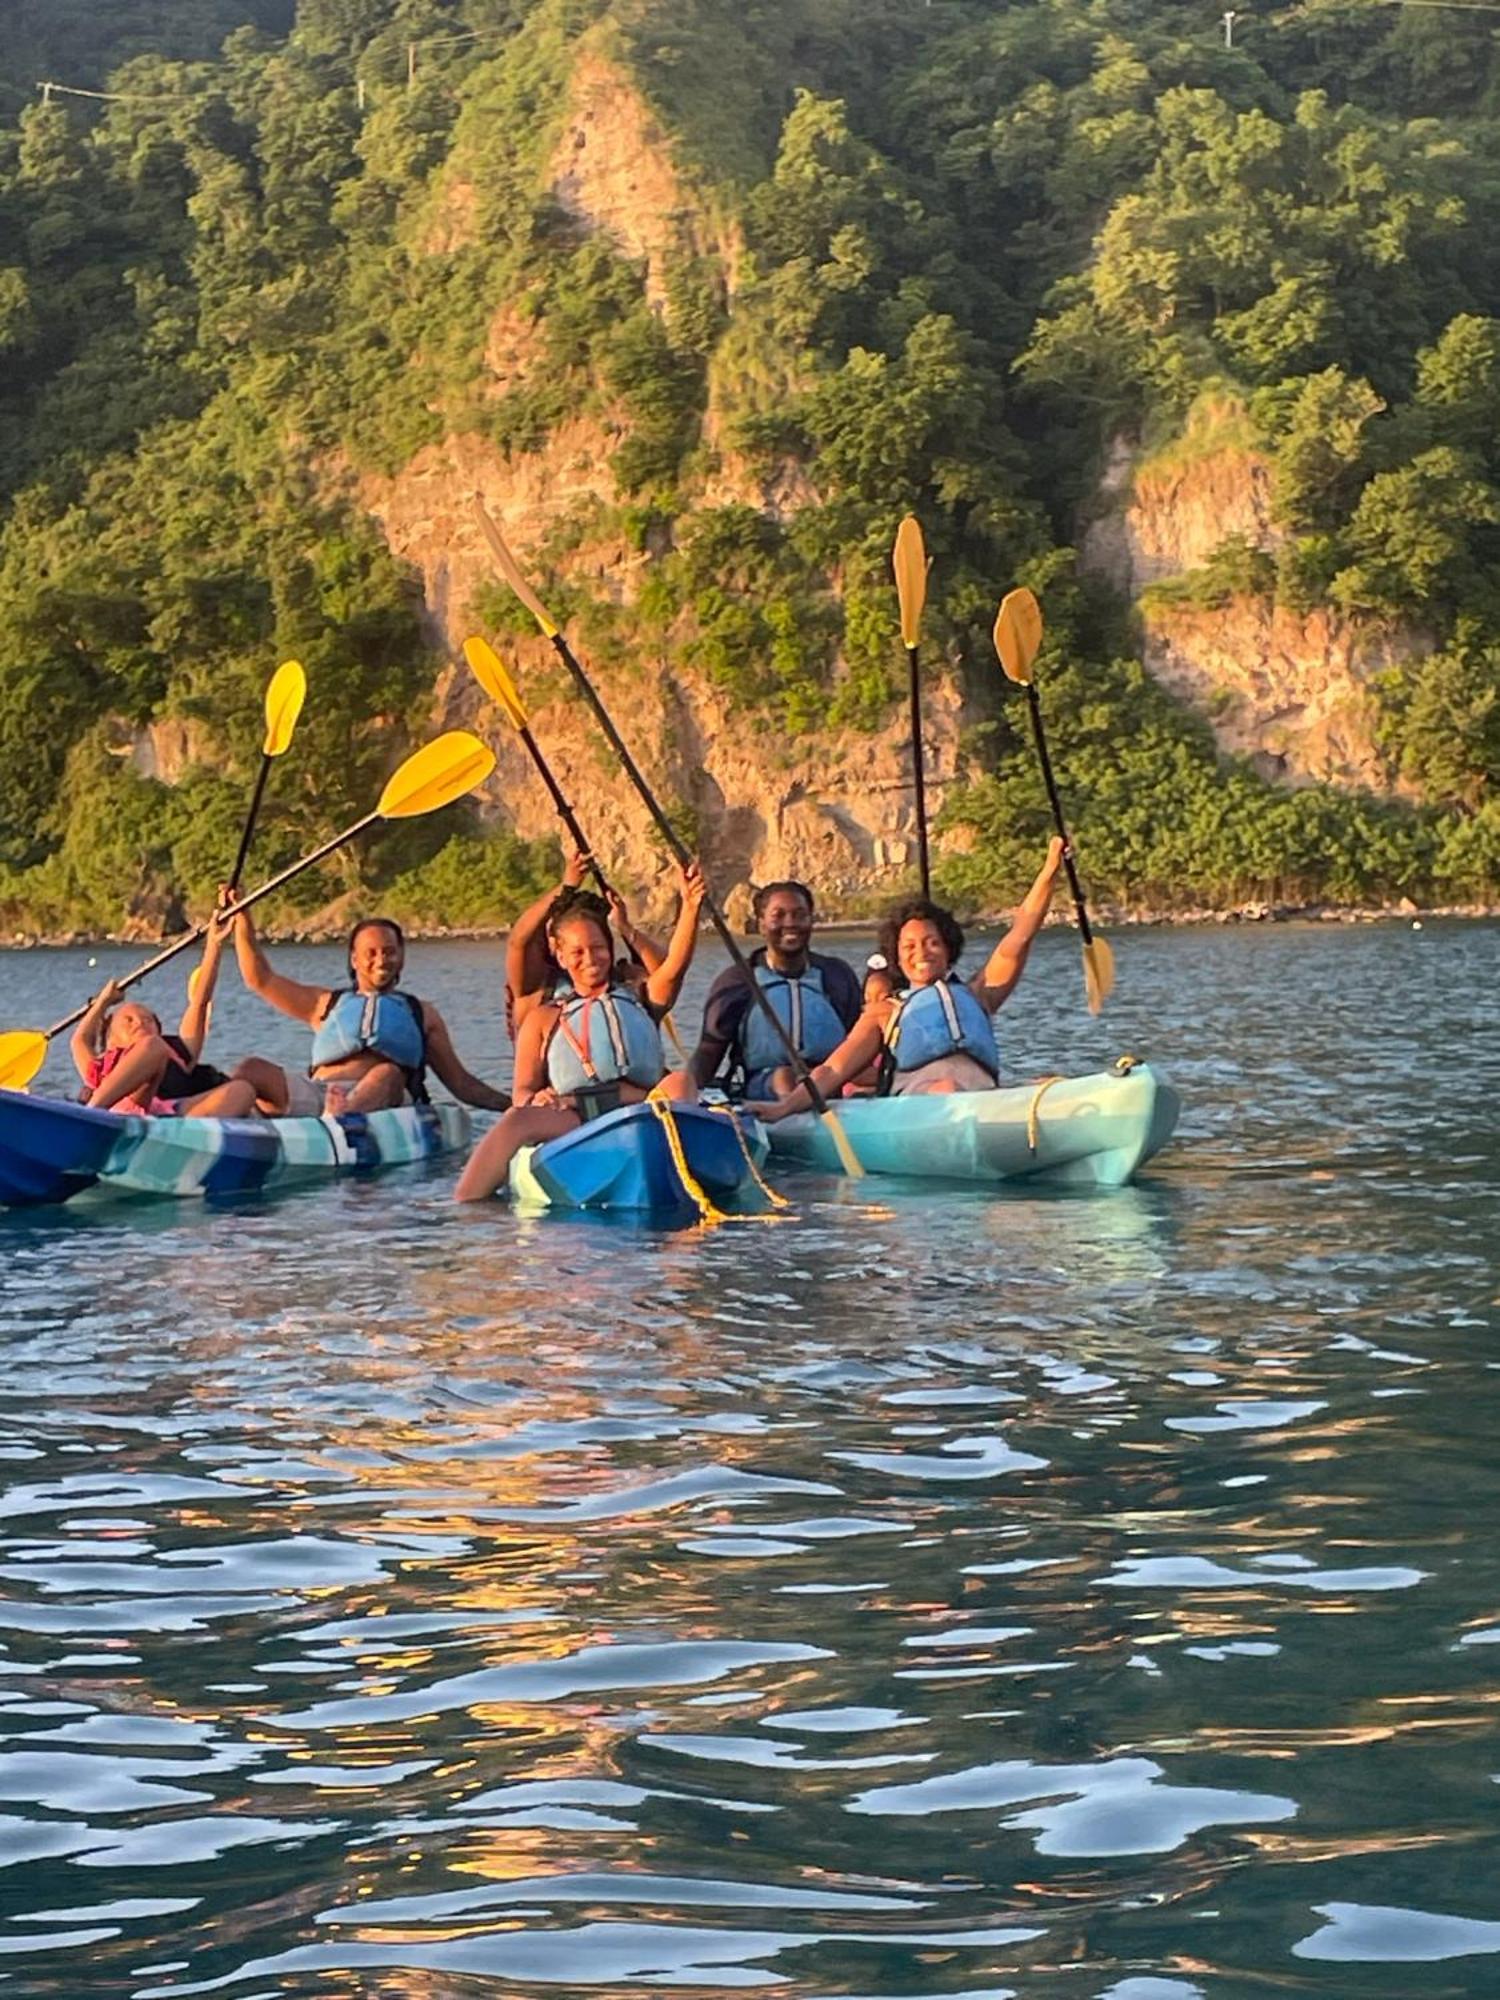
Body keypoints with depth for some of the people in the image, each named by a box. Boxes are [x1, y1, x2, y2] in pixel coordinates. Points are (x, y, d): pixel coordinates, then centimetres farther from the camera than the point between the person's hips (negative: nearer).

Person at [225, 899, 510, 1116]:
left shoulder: (421, 1014, 28)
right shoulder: (327, 1003, 31)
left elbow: (462, 1083, 25)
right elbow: (260, 980, 27)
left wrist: (511, 1104, 11)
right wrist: (242, 917, 21)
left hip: (380, 1104, -2)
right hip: (315, 1094, 2)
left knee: (388, 1073, -37)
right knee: (254, 1070, -24)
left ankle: (342, 1117, -69)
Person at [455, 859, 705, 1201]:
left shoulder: (640, 999, 23)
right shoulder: (544, 1019, 22)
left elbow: (675, 965, 3)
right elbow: (523, 1092, 13)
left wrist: (690, 908, -17)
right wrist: (535, 1100, -14)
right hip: (573, 1121, -1)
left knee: (679, 1081, -29)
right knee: (521, 1121, -30)